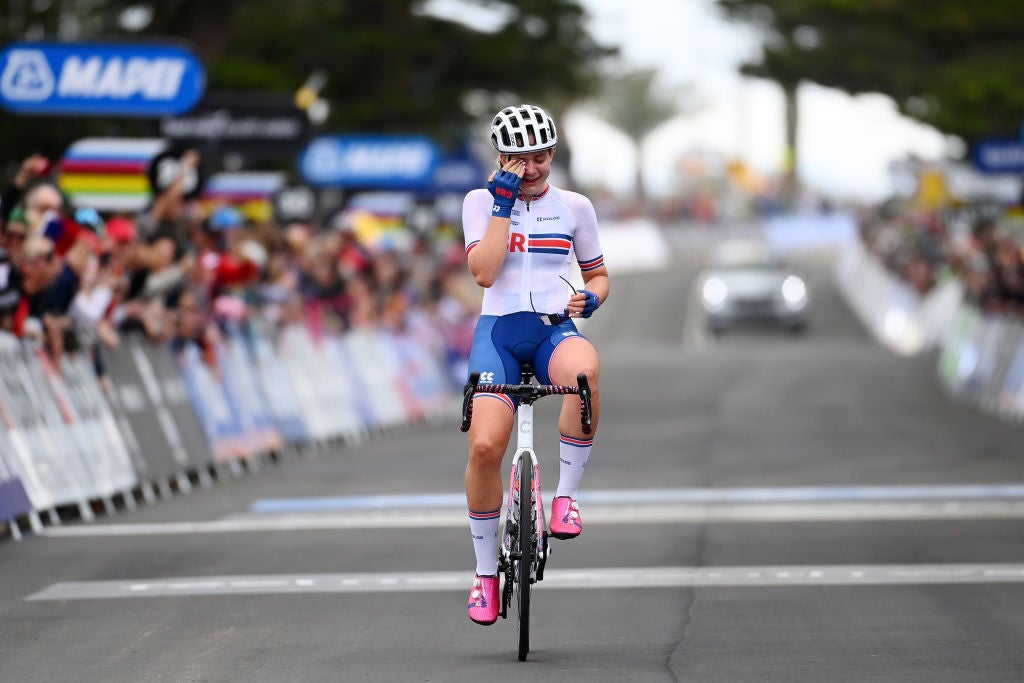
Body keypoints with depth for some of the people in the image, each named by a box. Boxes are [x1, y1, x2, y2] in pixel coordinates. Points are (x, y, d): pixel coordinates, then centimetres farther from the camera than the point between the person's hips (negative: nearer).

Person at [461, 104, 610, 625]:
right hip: (499, 330, 0)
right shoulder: (481, 202, 5)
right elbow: (483, 272, -10)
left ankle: (566, 494, -22)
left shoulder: (574, 207, 9)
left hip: (556, 328, 0)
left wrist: (591, 298, -5)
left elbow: (598, 274, 18)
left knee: (584, 371, -39)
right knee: (485, 447, -19)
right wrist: (503, 202, -11)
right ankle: (485, 572, 1)